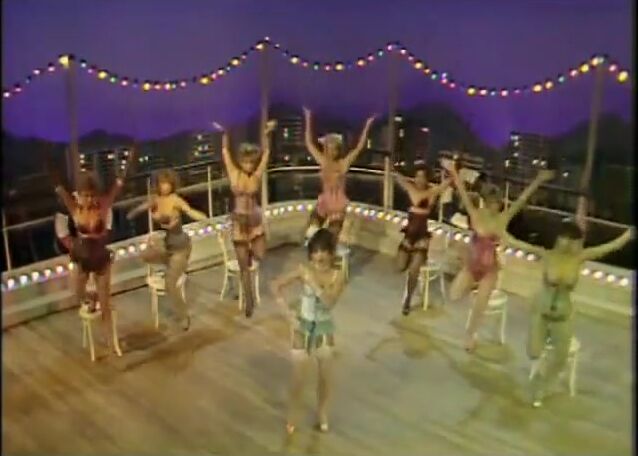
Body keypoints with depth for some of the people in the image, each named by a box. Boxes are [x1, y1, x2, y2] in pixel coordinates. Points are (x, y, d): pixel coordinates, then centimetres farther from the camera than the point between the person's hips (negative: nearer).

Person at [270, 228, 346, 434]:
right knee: (299, 378, 7)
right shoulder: (303, 270, -15)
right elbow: (275, 285, -13)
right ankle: (292, 414, 33)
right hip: (303, 328, -1)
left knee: (325, 376, 14)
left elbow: (330, 302, -29)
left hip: (325, 329, 1)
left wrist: (314, 283, -39)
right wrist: (288, 311, -20)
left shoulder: (337, 276, -15)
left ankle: (322, 412, 41)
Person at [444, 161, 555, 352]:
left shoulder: (504, 218, -8)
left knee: (479, 307, 7)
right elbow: (463, 193, -17)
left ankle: (469, 335, 33)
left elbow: (522, 199, -13)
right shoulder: (475, 214, -12)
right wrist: (454, 173, -23)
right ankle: (471, 284, 27)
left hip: (490, 269, 0)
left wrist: (538, 181, -19)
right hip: (471, 265, 0)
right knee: (454, 296, -6)